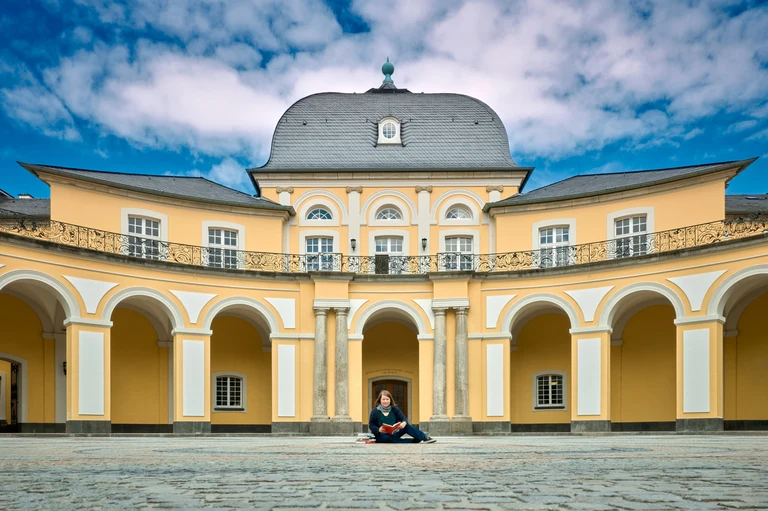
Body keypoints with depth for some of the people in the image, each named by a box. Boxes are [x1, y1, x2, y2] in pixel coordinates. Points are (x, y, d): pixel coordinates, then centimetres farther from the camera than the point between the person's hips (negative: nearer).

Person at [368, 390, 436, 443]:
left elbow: (404, 418, -2)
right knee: (387, 438, -39)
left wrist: (404, 423, -27)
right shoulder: (375, 411, -3)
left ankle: (425, 437, -33)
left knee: (406, 426, -22)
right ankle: (414, 441, -42)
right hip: (381, 436, -4)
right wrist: (379, 430, -25)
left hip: (394, 433, 4)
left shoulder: (394, 409, 6)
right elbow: (371, 425, -5)